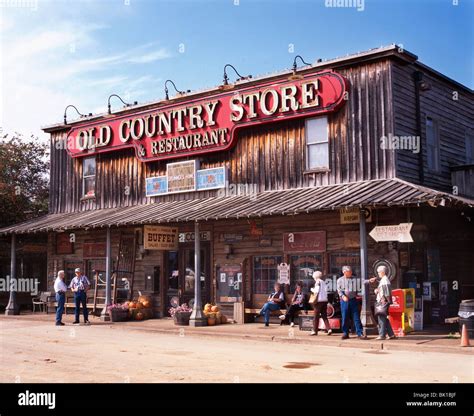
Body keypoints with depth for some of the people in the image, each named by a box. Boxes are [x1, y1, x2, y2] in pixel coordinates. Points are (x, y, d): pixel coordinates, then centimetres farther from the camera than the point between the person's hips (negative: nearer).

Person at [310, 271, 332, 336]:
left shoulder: (318, 282, -7)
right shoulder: (324, 282, 14)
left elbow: (316, 291, -15)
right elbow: (325, 291, 13)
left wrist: (312, 289, 4)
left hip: (319, 301, -7)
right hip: (325, 300, 7)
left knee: (316, 316, 1)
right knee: (324, 316, 11)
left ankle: (315, 331, 4)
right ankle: (329, 329, -1)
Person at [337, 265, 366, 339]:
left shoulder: (354, 279, 8)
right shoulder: (340, 280, 3)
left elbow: (356, 289, 15)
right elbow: (339, 290, -4)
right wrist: (343, 296, -17)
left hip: (353, 300, 1)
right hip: (344, 301, -1)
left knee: (356, 317, -2)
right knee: (345, 318, 4)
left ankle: (359, 333, 0)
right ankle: (345, 333, 14)